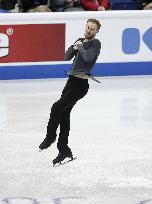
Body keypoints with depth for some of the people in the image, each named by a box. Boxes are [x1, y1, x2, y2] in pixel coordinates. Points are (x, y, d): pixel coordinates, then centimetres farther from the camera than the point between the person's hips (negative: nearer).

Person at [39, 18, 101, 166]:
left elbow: (88, 57, -20)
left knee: (57, 107, -17)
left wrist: (80, 48, -4)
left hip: (81, 83, -8)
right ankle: (64, 150, 12)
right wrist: (74, 47, -4)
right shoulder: (80, 41, 18)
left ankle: (50, 137, 0)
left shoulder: (95, 43, -4)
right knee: (64, 113, 7)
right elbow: (67, 57, 12)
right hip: (72, 80, 8)